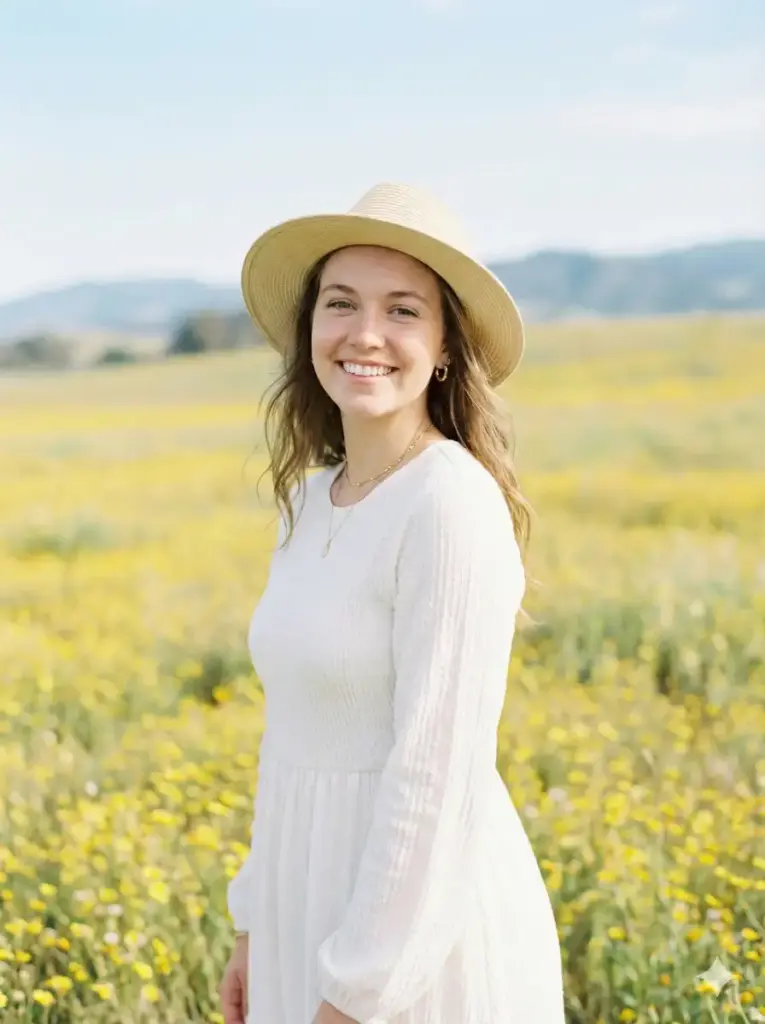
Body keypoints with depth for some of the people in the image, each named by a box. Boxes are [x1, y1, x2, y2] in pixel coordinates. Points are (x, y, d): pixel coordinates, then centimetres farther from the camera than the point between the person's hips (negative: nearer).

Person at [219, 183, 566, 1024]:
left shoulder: (452, 506, -19)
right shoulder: (311, 499, 8)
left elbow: (438, 772, -21)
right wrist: (259, 924, 17)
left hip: (419, 934, -8)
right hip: (327, 905, 8)